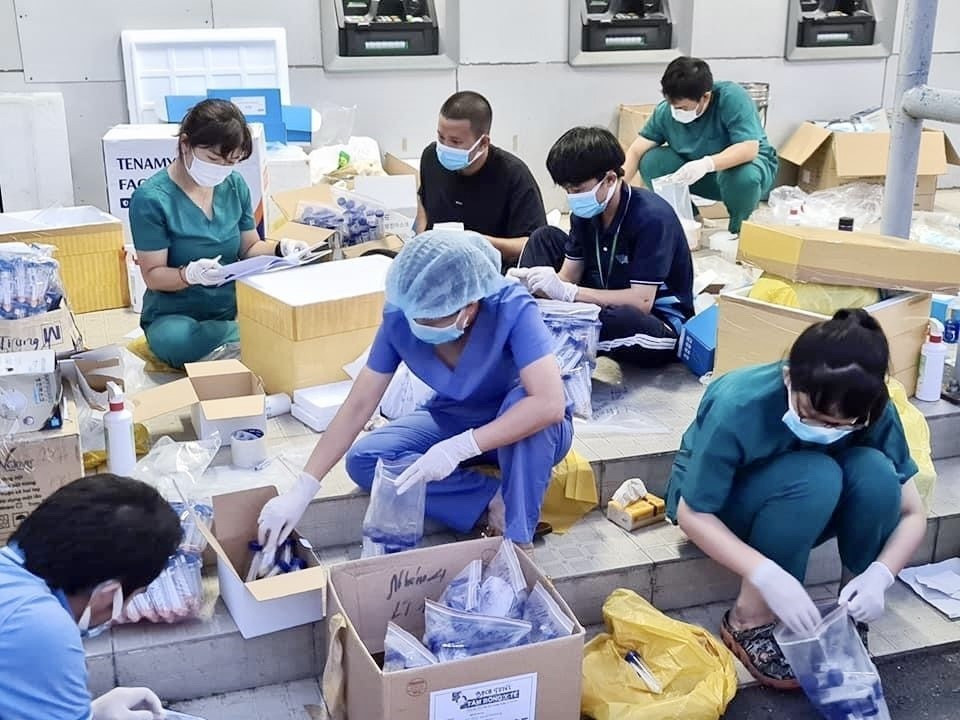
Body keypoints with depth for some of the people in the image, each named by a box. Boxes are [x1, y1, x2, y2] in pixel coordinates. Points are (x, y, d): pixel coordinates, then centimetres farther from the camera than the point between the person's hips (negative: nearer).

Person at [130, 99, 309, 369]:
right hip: (175, 315, -3)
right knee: (176, 340, -39)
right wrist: (191, 274, -32)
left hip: (231, 308, 4)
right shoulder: (151, 199, -13)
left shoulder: (235, 185, 2)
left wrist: (280, 249, -9)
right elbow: (153, 274, -11)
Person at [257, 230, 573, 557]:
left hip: (526, 432, -4)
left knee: (522, 400, -38)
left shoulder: (512, 308, -32)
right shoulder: (400, 316, -21)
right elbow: (358, 405, -17)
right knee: (363, 460, -17)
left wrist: (459, 448, -45)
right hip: (455, 420, 4)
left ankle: (517, 539, -24)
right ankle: (497, 500, -14)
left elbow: (550, 404, -42)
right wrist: (301, 491, -21)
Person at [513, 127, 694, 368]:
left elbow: (641, 301, -29)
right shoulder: (587, 212, -3)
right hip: (610, 303, 7)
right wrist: (530, 282, -23)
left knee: (622, 320, -43)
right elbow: (568, 277, 0)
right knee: (546, 237, 1)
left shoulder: (652, 217, -25)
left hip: (659, 323, -7)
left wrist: (565, 291, -33)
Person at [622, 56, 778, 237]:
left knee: (744, 176, -40)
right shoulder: (665, 111, -15)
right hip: (701, 175, 4)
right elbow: (635, 152, -12)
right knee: (650, 161, -19)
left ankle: (738, 230, -6)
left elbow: (749, 148, -36)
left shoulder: (733, 98, -27)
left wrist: (706, 164, -50)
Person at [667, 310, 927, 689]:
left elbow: (912, 512, -14)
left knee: (875, 472, -28)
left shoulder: (874, 414, -23)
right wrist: (767, 575, -41)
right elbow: (693, 514, -28)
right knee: (814, 476, -35)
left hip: (801, 509, 4)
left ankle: (853, 620, -8)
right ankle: (748, 621, -17)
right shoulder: (740, 406, -35)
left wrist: (879, 575, -33)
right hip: (715, 505, -4)